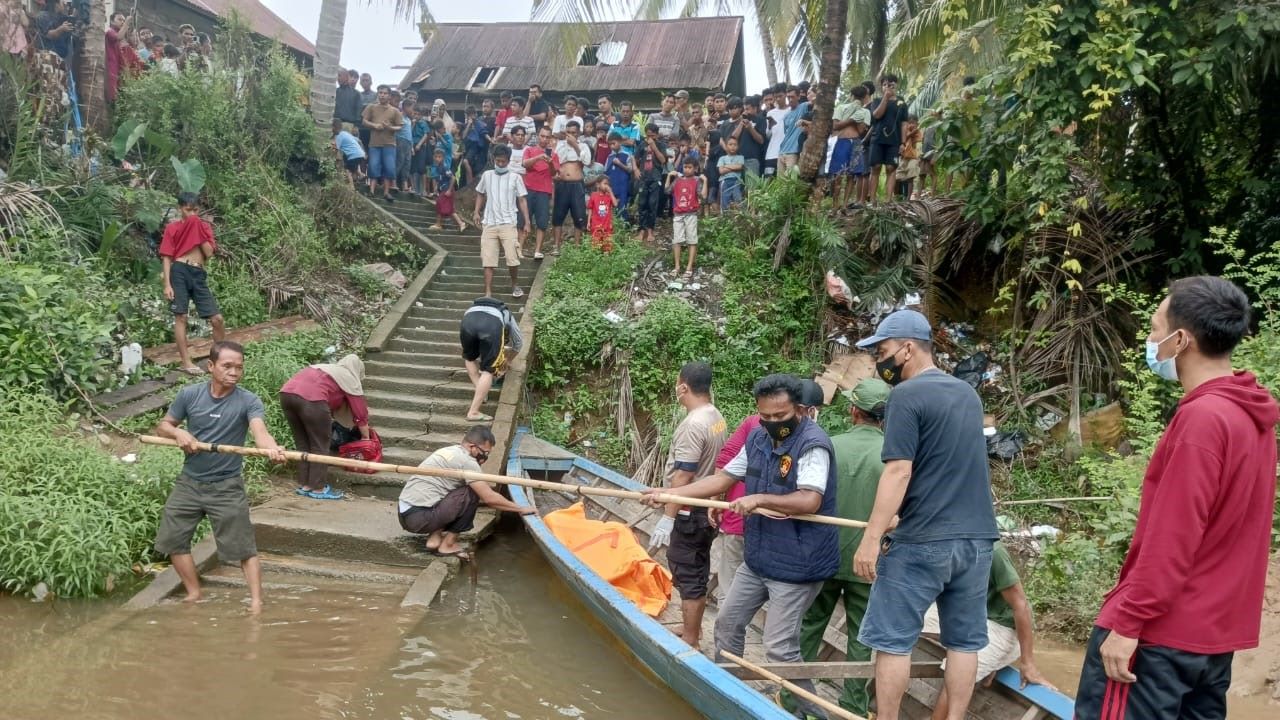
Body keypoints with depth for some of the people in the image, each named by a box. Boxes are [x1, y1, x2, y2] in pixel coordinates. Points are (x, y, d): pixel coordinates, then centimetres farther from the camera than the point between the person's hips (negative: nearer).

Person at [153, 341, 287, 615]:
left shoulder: (249, 401, -15)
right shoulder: (189, 394, -6)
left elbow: (259, 430, -34)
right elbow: (162, 426, 7)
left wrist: (272, 448, -57)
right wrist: (178, 432, -17)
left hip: (227, 487, -4)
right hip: (189, 482, 4)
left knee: (244, 547, -3)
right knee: (172, 539, 12)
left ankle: (256, 602, 4)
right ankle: (194, 593, 29)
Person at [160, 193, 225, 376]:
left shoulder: (204, 226, 15)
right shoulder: (172, 227, 6)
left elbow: (209, 253, 2)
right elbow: (167, 257, 1)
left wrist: (199, 231, -2)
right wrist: (167, 284, -8)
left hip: (199, 274, 3)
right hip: (179, 271, -3)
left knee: (217, 318, 0)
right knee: (180, 317, -2)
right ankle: (185, 362, 3)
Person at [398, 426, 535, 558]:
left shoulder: (450, 452, 16)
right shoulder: (466, 460, -12)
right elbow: (489, 498, -13)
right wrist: (521, 509, -3)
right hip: (419, 518, -9)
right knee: (472, 495, -9)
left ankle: (434, 538, 9)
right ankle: (447, 545, -1)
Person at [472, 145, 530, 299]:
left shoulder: (515, 178, 2)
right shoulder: (487, 175, 9)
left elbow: (522, 201, 3)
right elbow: (480, 194, 22)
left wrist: (527, 222, -3)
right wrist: (476, 212, 8)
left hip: (508, 224, -2)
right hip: (489, 224, 2)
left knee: (513, 259, -7)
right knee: (488, 260, -1)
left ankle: (515, 285, 18)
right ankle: (488, 293, 3)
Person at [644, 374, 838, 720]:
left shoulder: (813, 444, -21)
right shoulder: (758, 438, 5)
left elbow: (810, 501, -30)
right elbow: (723, 478, 10)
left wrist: (759, 499, -28)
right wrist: (670, 493, 4)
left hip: (796, 564, -9)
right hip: (757, 558, 9)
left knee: (779, 648, -6)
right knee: (727, 623, 19)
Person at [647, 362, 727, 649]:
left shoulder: (693, 425, -22)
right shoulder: (716, 417, 5)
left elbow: (683, 478, -24)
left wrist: (667, 518, -21)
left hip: (688, 515, -9)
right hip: (705, 511, 9)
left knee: (689, 578, 0)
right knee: (698, 574, 19)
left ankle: (690, 641, 9)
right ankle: (693, 631, 32)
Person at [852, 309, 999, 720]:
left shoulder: (907, 395, -12)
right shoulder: (968, 394, 12)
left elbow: (898, 472, -19)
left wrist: (871, 538, -18)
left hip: (923, 542, -7)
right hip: (976, 538, 7)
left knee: (893, 640, 3)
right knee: (964, 641, 12)